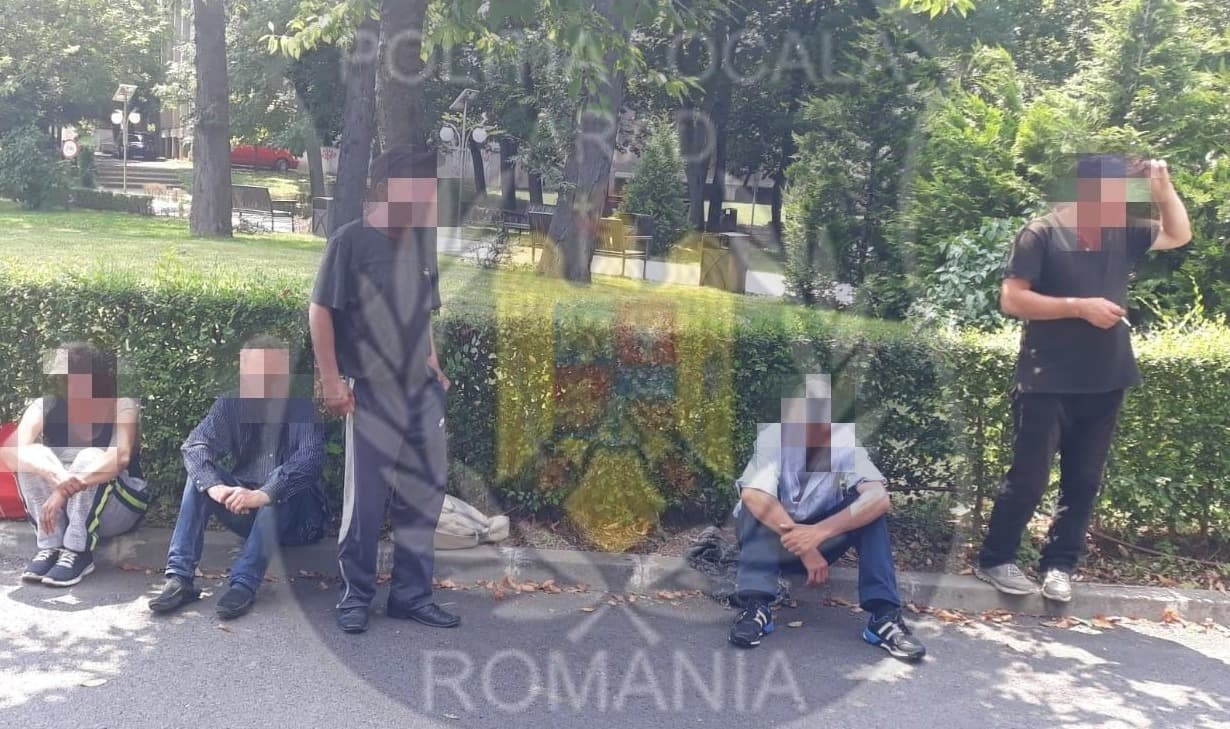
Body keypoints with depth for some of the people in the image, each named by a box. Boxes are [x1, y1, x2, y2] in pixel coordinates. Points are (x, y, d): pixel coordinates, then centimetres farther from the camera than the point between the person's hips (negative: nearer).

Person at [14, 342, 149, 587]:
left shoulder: (123, 407, -15)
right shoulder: (45, 408, -8)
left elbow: (120, 457, -35)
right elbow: (15, 451, -27)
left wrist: (65, 490, -47)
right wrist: (54, 475, -48)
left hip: (118, 509, -3)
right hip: (63, 510, 3)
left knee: (90, 458, -31)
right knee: (34, 457, -22)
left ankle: (78, 552, -23)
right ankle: (50, 547, -19)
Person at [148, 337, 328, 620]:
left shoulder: (302, 410, -17)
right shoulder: (231, 405, -6)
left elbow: (311, 458, -32)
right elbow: (195, 446, -18)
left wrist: (265, 494, -48)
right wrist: (215, 486, -39)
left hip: (295, 514, -3)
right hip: (245, 510, 4)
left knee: (281, 482, -33)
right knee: (202, 477, -19)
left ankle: (244, 584, -37)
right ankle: (180, 577, -26)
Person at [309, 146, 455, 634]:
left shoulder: (421, 244, 9)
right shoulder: (350, 240, -9)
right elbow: (320, 312, -8)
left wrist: (435, 369, 15)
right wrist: (331, 381, -11)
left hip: (422, 392, 6)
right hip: (372, 393, -6)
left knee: (423, 497, 9)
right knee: (365, 502, 2)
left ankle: (411, 593, 22)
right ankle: (355, 596, 18)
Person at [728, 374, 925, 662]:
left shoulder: (844, 444, -18)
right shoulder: (773, 436, -23)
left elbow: (879, 498, -34)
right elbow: (752, 494, -39)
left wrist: (820, 532, -46)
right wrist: (803, 547, -41)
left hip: (822, 539, 1)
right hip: (772, 539, -1)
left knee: (868, 507, -23)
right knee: (759, 504, -31)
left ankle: (884, 616, -26)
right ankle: (755, 606, -34)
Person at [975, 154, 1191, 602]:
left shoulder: (1122, 234, 10)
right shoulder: (1042, 234, -8)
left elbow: (1179, 235, 22)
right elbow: (1011, 300, -14)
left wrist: (1162, 188, 6)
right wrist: (1080, 306, -18)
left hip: (1105, 384, 6)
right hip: (1047, 384, -6)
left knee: (1083, 481, 9)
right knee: (1029, 479, -2)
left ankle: (1059, 565, 19)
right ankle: (994, 560, 12)